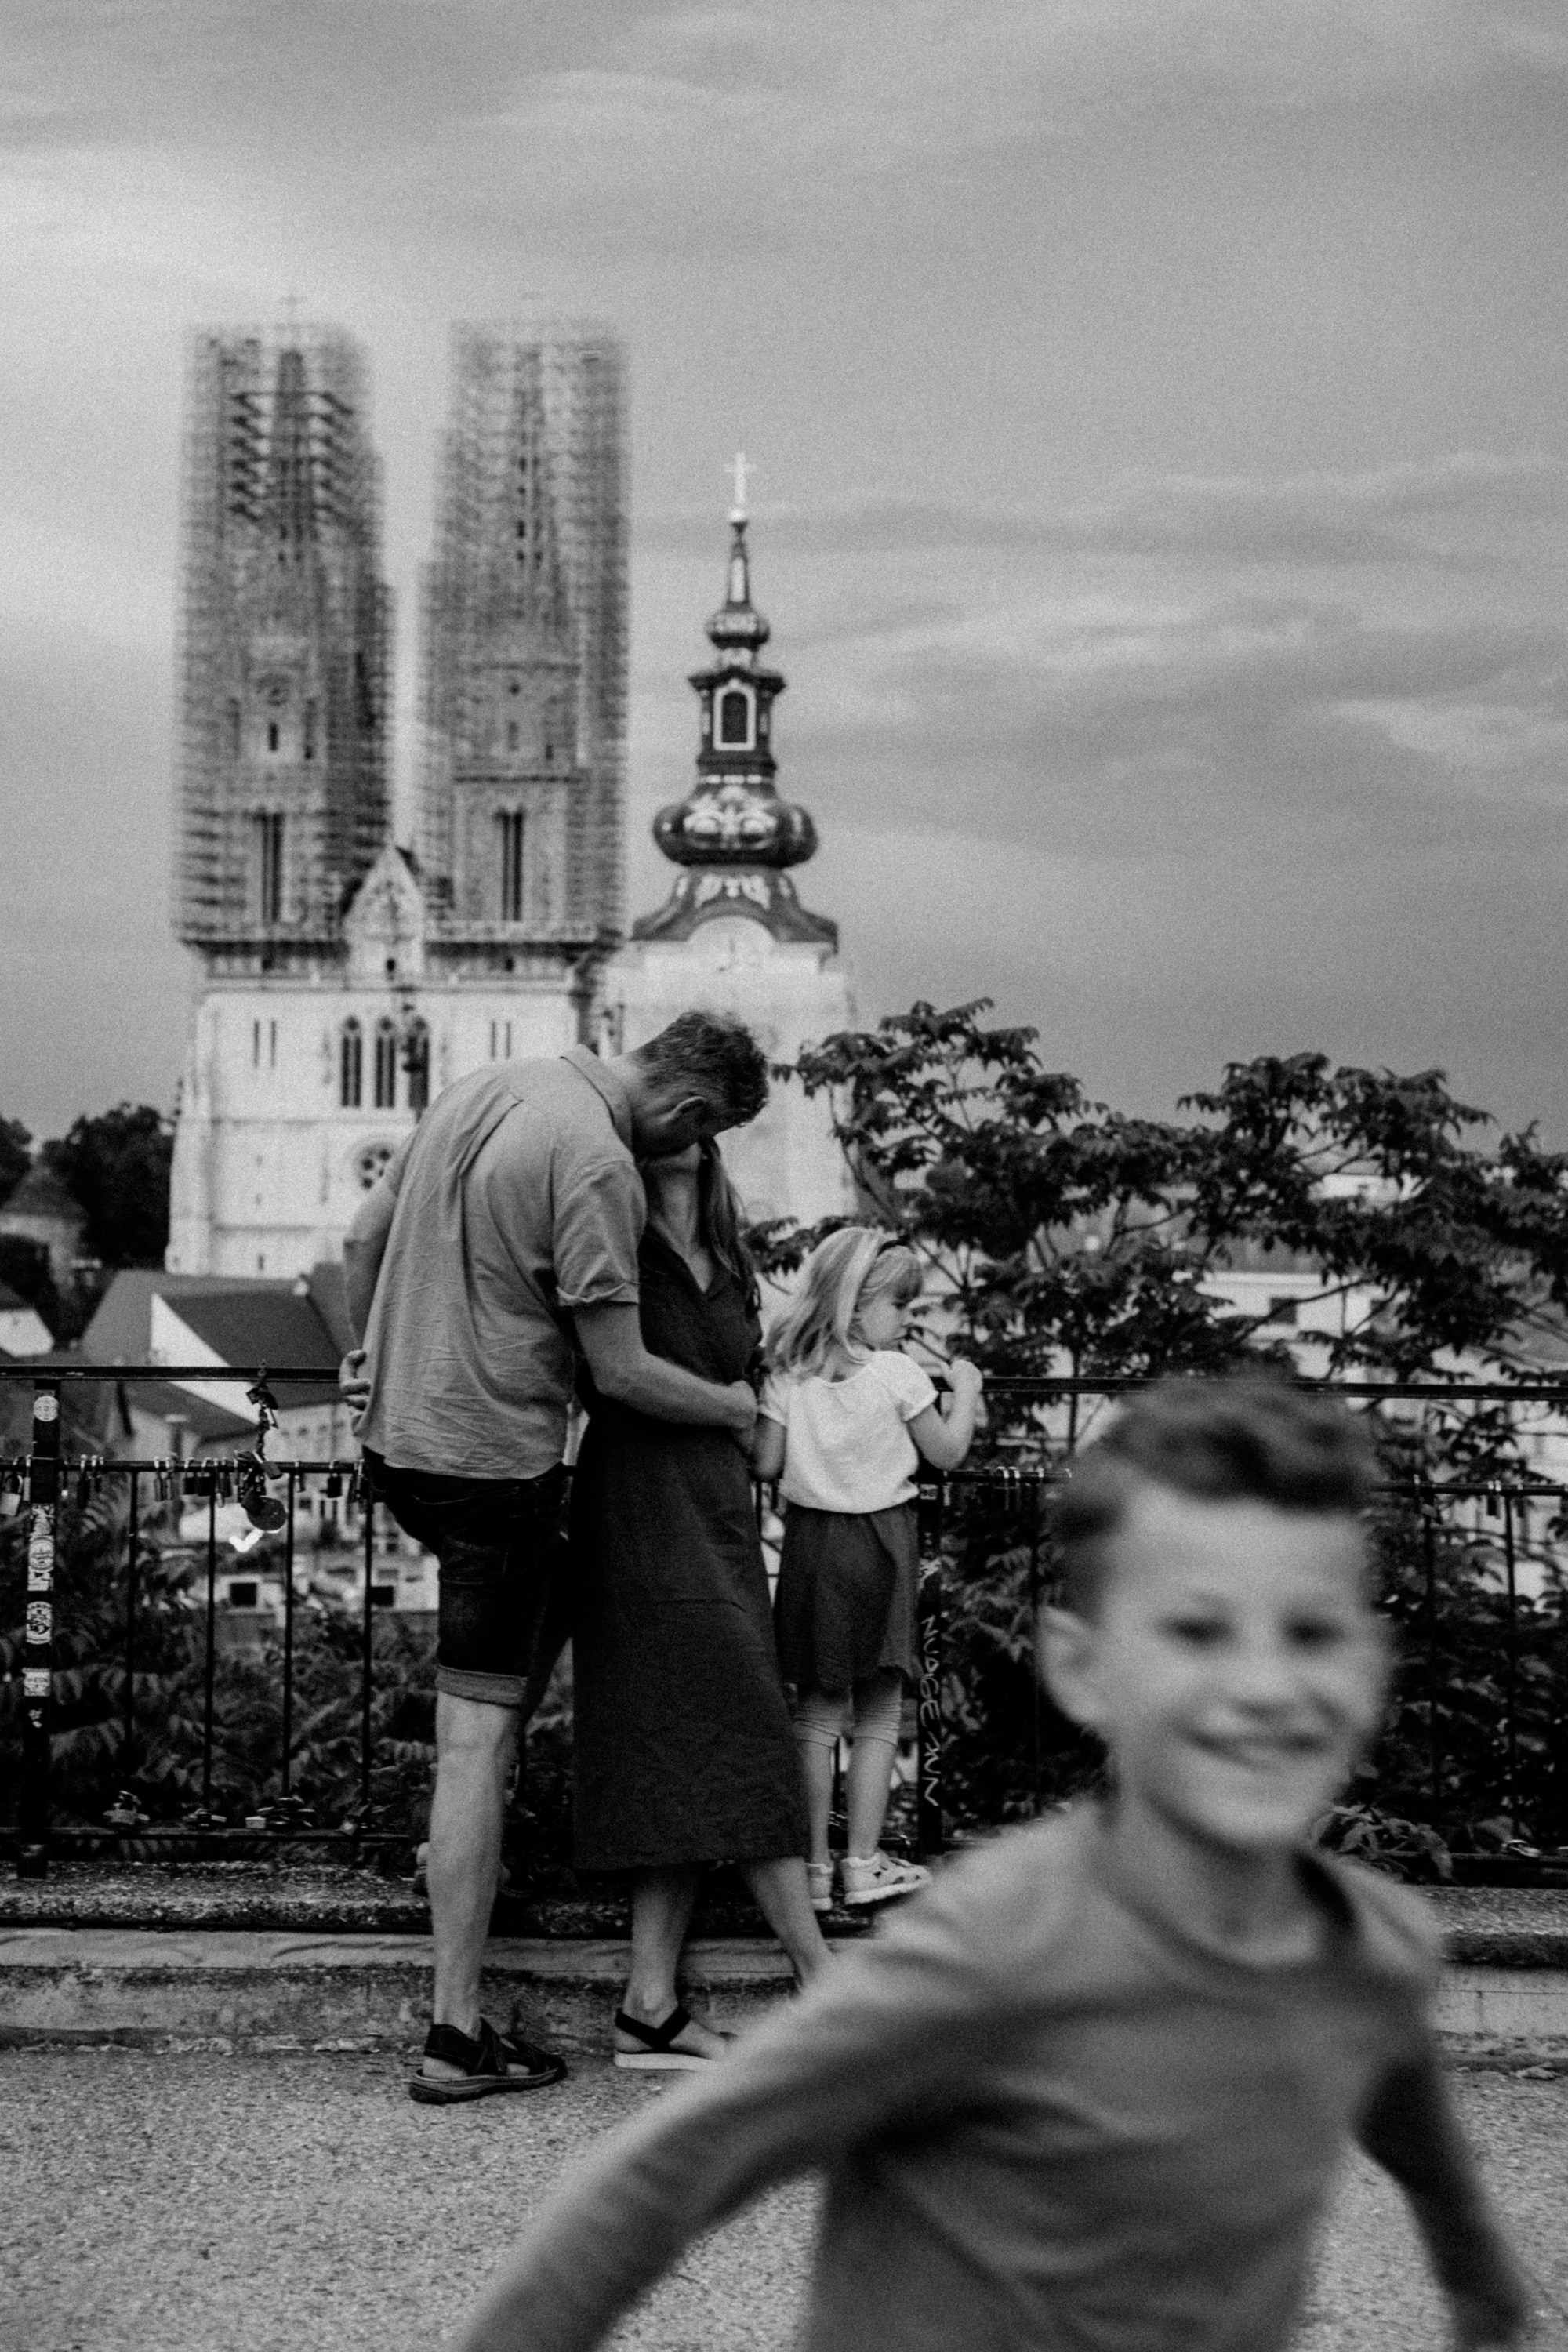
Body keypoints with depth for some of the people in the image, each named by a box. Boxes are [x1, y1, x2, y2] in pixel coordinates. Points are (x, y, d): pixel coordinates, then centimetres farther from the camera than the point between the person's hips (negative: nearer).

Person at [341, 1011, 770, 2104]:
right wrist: (737, 1410, -1)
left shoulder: (482, 1088, 7)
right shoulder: (597, 1163, -20)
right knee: (477, 1743, -3)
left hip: (397, 1440, 9)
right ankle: (458, 2035, 2)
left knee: (550, 1580, 31)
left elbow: (362, 1245, 15)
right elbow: (622, 1369, -17)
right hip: (495, 1461, -9)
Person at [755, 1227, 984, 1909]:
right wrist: (964, 1392, 14)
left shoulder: (787, 1375, -1)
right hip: (878, 1545, -3)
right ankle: (864, 1864, 8)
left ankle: (813, 1866, 11)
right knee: (878, 1717, 7)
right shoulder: (898, 1373, -10)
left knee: (816, 1713, 9)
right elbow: (947, 1453, -1)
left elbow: (765, 1464, -1)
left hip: (810, 1539, 3)